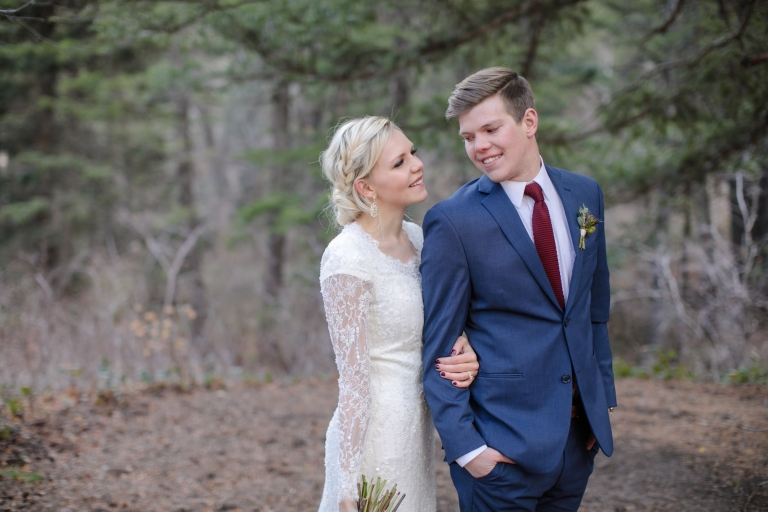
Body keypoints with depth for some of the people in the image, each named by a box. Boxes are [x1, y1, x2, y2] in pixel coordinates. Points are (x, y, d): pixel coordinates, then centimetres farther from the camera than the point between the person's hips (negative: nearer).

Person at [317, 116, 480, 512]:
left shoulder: (416, 238, 4)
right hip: (375, 434, -7)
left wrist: (464, 352, -8)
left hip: (416, 430, 8)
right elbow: (354, 380, -18)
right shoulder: (348, 259, -18)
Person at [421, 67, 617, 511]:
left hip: (581, 432, 5)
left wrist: (604, 395, 11)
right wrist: (464, 444, -13)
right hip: (504, 441, -5)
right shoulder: (452, 221, -11)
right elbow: (439, 345, -9)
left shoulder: (585, 194, 5)